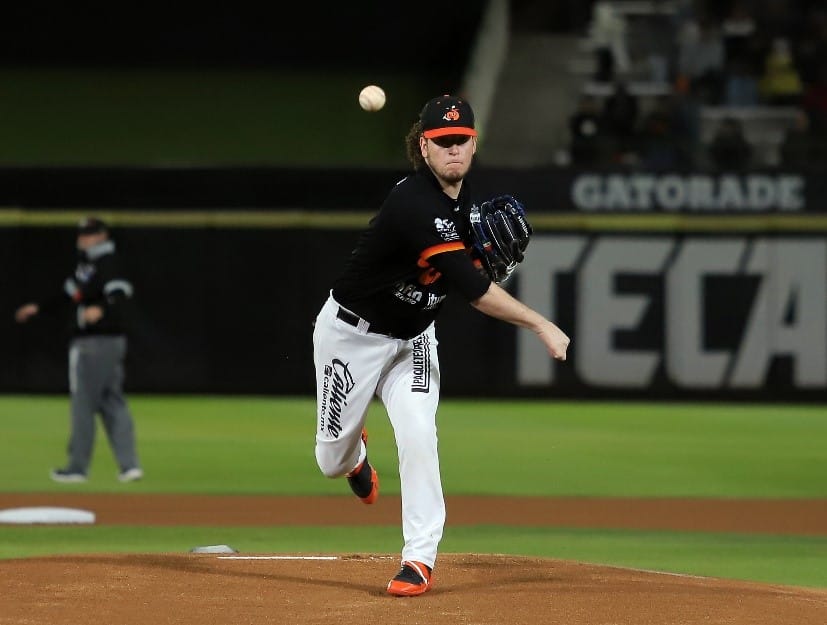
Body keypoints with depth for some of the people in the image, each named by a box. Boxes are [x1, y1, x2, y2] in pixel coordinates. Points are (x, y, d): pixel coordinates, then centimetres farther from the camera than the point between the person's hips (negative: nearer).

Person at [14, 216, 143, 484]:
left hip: (97, 343, -10)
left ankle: (78, 467, 3)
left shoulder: (107, 264, -14)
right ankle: (129, 465, 6)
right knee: (113, 403, 8)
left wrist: (101, 309, -48)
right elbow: (69, 295, 30)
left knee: (83, 404, -3)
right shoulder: (85, 264, 17)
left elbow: (121, 295, -29)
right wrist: (38, 308, 33)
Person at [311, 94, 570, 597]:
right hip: (353, 332, -5)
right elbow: (469, 286, -38)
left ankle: (420, 558, -12)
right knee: (332, 460, 6)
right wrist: (541, 325, -39)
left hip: (413, 338, 6)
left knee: (418, 435, -18)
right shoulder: (415, 203, -33)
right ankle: (353, 452, 45)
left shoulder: (466, 196, -5)